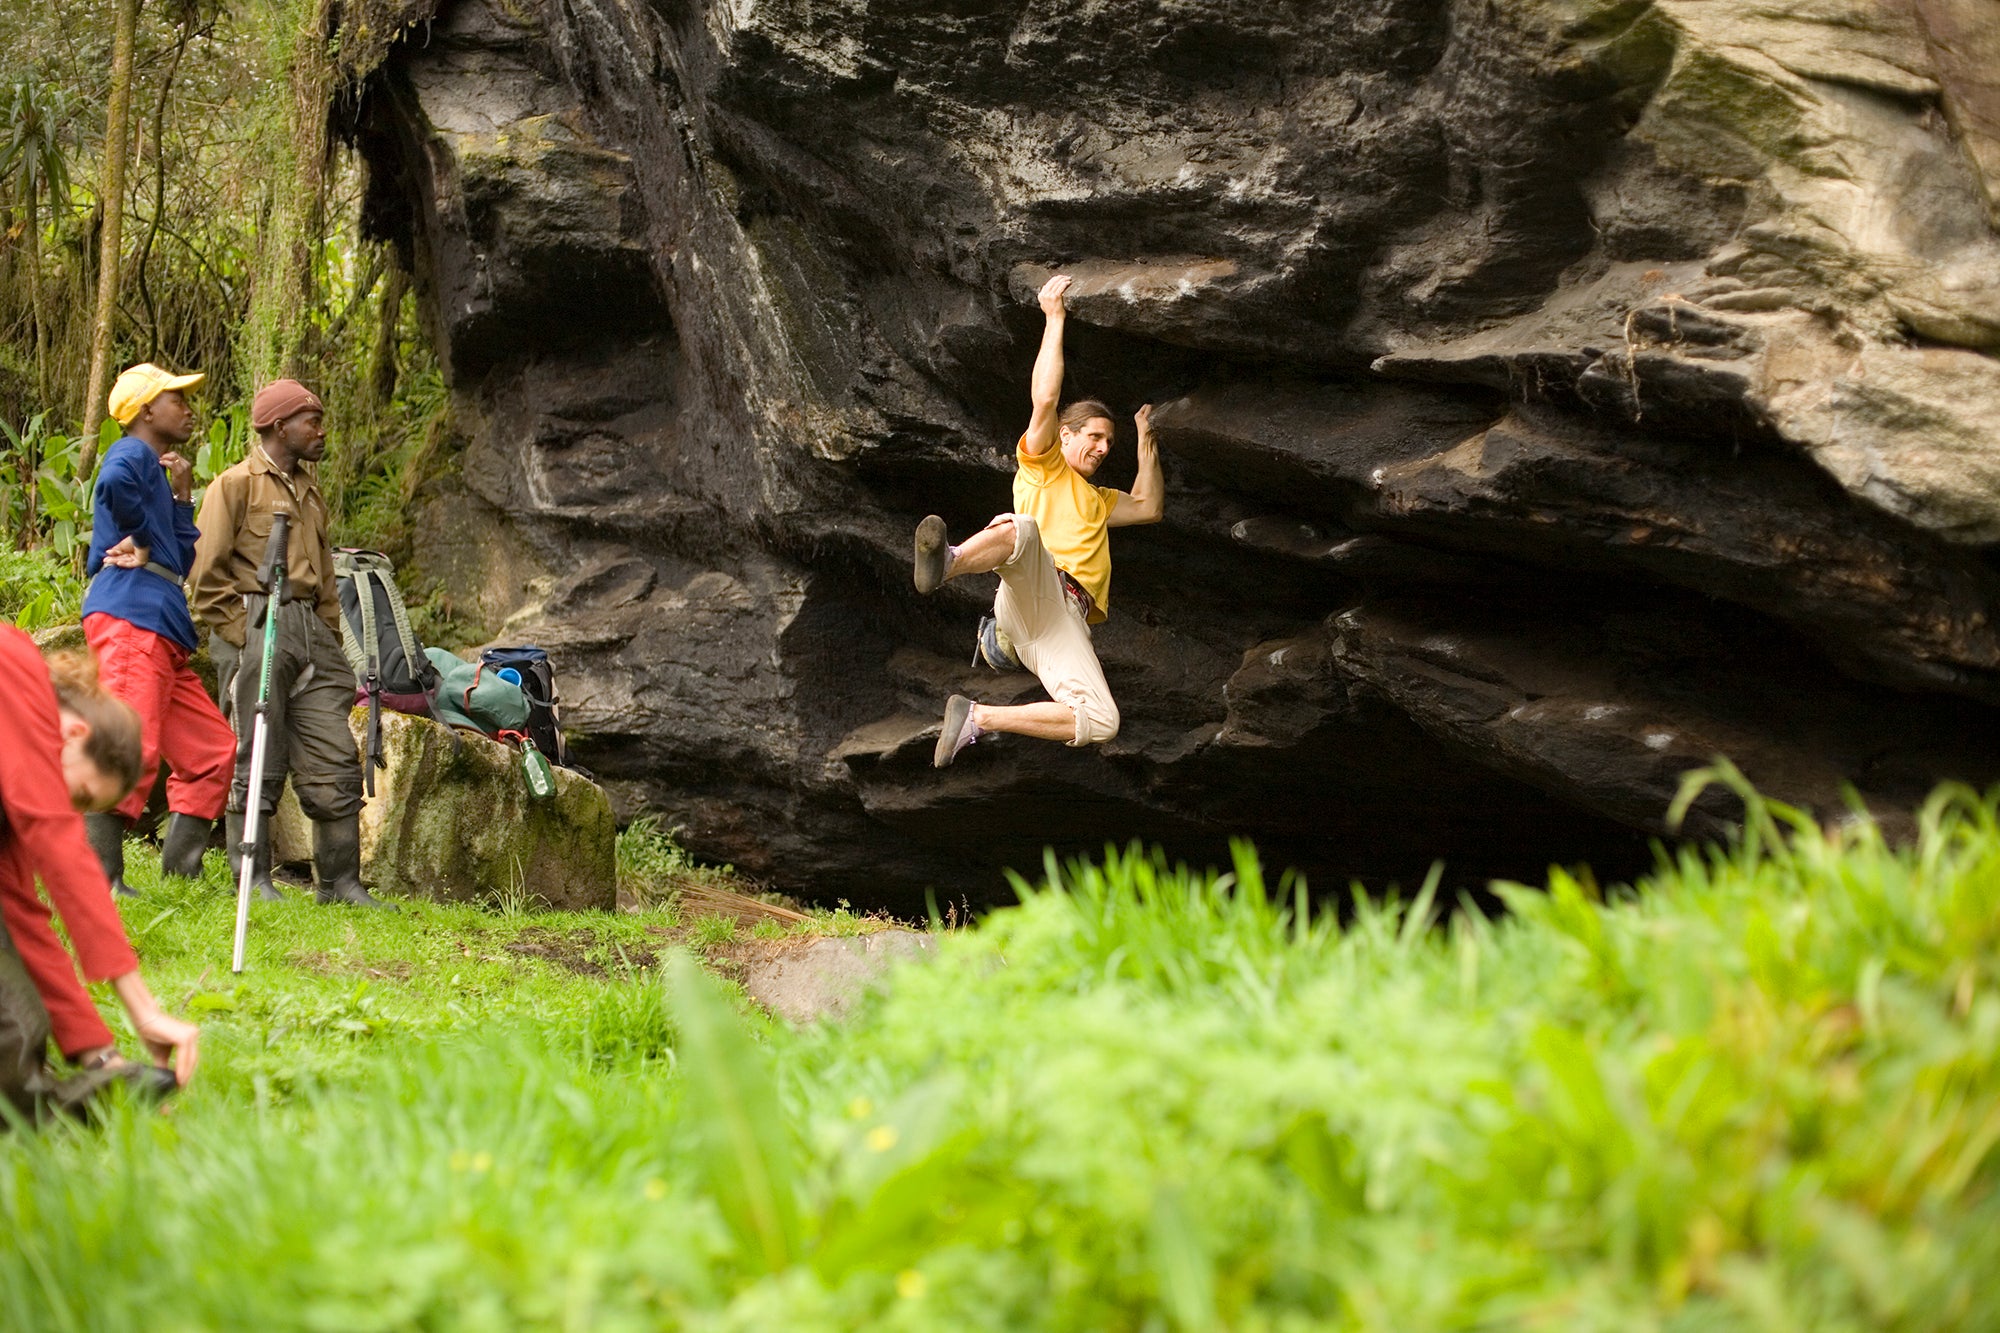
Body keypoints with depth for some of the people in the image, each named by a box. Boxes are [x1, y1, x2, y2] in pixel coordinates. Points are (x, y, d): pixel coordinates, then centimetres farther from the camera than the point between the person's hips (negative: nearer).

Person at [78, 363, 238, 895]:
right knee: (131, 748, -19)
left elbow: (183, 560, 25)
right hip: (130, 618, -10)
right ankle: (100, 880, -21)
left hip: (164, 632, 10)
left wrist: (182, 497, 16)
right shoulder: (132, 454, 0)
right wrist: (143, 541, -13)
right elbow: (114, 482, -27)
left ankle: (179, 874, 9)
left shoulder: (157, 471, 29)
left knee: (212, 751, 9)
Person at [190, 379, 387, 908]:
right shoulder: (237, 484, 0)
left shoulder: (310, 492, 23)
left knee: (336, 762, 2)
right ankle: (252, 879, 0)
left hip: (310, 632, 7)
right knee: (256, 762, -5)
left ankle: (340, 880, 5)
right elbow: (208, 572, -6)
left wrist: (330, 641, 15)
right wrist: (241, 635, -12)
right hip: (256, 625, -7)